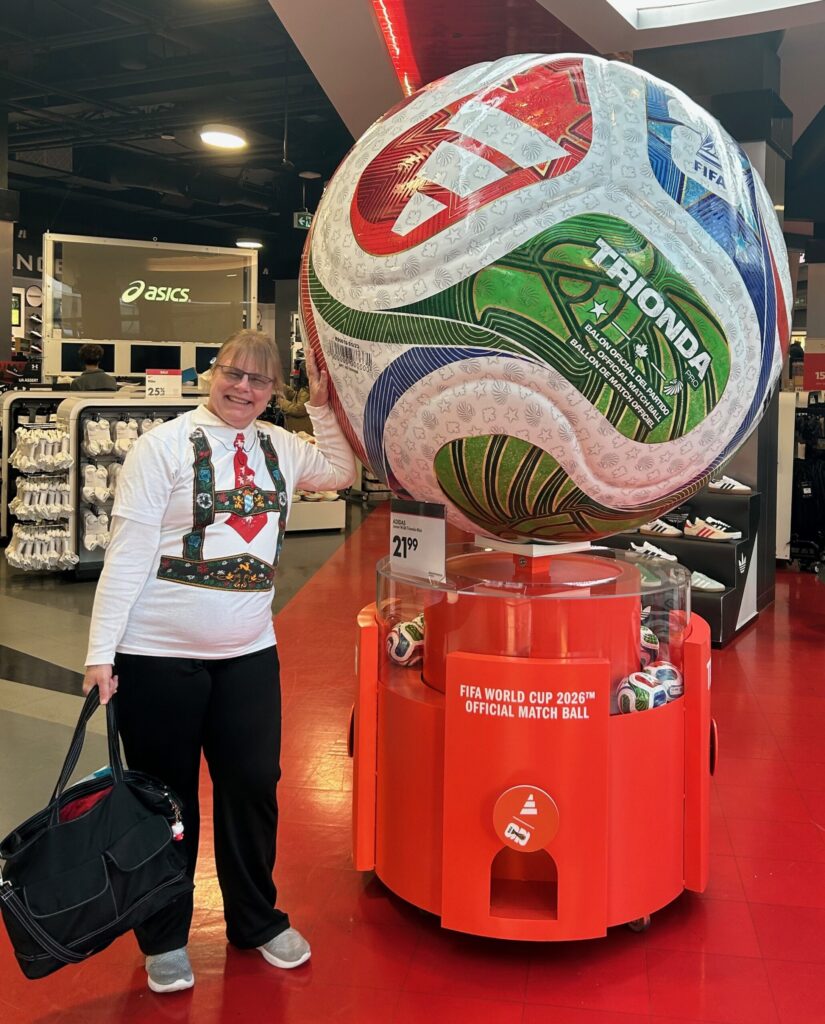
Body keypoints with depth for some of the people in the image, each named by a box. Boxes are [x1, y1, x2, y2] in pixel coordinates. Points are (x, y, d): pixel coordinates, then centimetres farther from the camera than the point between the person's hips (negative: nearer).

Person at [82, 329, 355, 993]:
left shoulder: (279, 446, 7)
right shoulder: (166, 445, -8)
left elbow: (342, 472, 21)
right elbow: (127, 553, -11)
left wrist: (323, 405, 8)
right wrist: (100, 654, -14)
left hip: (250, 653, 5)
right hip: (159, 656, -4)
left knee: (253, 787, 13)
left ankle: (257, 920, 34)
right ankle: (164, 940, 29)